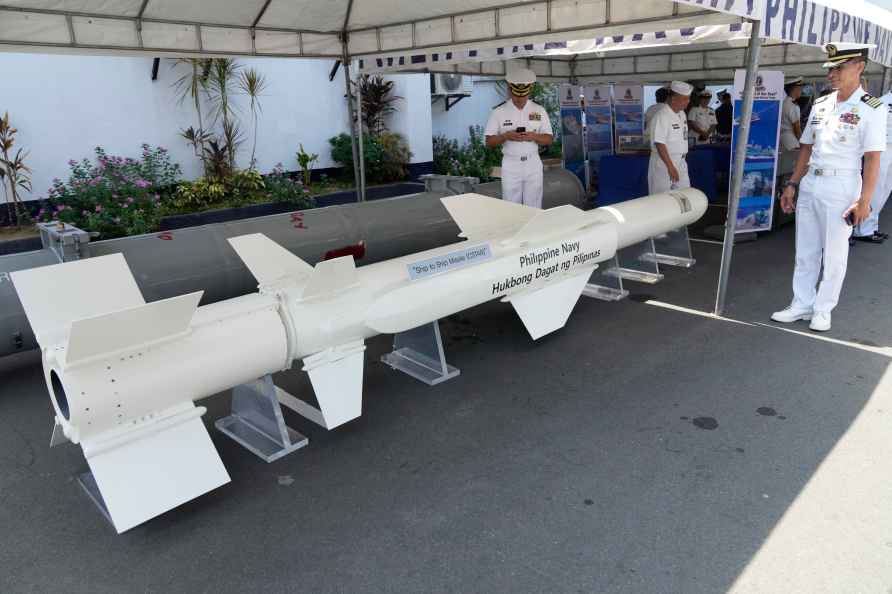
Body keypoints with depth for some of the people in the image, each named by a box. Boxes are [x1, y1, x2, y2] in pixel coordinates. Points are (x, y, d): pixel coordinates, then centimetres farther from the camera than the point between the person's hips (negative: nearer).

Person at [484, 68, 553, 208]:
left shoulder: (539, 111, 4)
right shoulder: (498, 112, -1)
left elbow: (549, 139, 5)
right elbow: (489, 141, -1)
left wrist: (533, 136, -15)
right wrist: (505, 136, -20)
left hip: (533, 165, 1)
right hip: (510, 165, -1)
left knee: (534, 208, 4)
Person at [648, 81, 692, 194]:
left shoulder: (681, 113, 9)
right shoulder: (662, 116, -18)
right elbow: (660, 144, -21)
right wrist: (670, 167, -22)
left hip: (681, 163, 8)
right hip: (664, 163, -8)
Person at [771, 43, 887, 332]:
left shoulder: (870, 109, -8)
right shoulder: (820, 104, 9)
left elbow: (873, 159, -12)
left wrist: (864, 200, -17)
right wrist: (792, 185, 10)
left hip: (841, 188, -6)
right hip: (810, 185, 6)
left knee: (834, 254, 5)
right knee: (805, 251, 11)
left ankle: (822, 309, 17)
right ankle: (802, 305, 22)